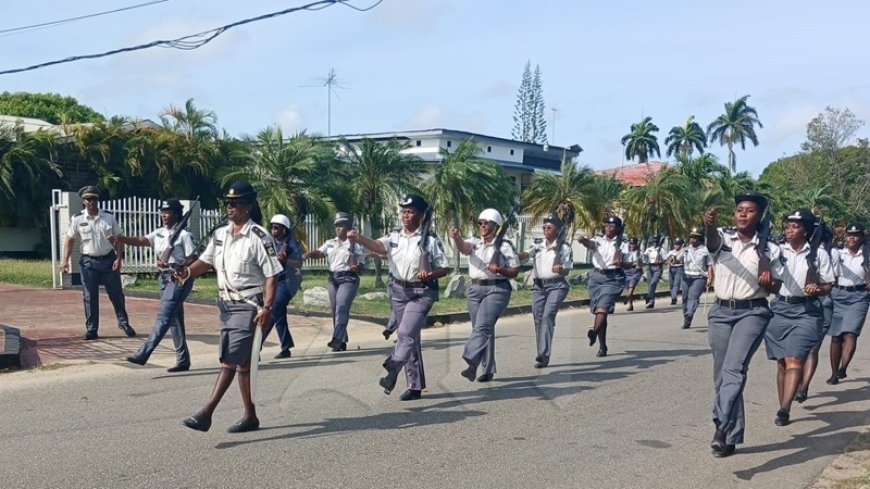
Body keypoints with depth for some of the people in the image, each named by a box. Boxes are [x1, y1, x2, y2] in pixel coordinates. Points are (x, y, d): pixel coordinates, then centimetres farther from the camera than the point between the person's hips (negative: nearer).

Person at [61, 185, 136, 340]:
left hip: (108, 260, 1)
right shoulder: (77, 219, -2)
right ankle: (91, 329, 11)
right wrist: (65, 260, -6)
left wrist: (118, 258, -8)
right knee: (90, 297, 2)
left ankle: (124, 323, 23)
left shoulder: (108, 217, 0)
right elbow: (70, 240, 2)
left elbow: (118, 238, 2)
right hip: (89, 262, 0)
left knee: (116, 294, 7)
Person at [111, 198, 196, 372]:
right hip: (164, 278, 8)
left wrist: (178, 269, -24)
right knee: (174, 320, 10)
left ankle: (142, 354, -14)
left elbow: (193, 260, -11)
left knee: (163, 317, -11)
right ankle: (183, 361, 16)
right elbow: (141, 240, -3)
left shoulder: (184, 235, -9)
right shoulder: (159, 233, 12)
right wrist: (122, 239, -19)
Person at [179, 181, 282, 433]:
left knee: (231, 359, -11)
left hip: (248, 306, -8)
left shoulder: (259, 238, -12)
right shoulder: (220, 234, 9)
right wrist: (187, 271, -4)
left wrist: (267, 307, -22)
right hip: (226, 303, 8)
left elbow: (271, 275, -14)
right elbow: (206, 261, 17)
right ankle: (250, 416, 22)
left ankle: (206, 413, -14)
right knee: (241, 361, 13)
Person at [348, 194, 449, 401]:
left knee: (406, 333, -21)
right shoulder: (395, 237, 5)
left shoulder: (430, 240, -6)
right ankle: (415, 386, 18)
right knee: (410, 337, 10)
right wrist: (358, 238, -34)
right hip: (399, 291, 5)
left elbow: (443, 269, -3)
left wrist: (430, 275, -24)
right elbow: (379, 246, -16)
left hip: (421, 293, -5)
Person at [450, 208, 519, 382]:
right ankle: (488, 369, 18)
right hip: (475, 289, 5)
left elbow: (515, 271, 0)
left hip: (496, 289, -5)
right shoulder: (475, 242, 9)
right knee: (484, 329, 9)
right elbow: (463, 247, -15)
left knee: (482, 326, -20)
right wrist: (456, 237, -36)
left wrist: (500, 270, -19)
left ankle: (471, 362, -30)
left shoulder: (504, 246, -2)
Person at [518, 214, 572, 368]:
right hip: (538, 285, 5)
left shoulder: (564, 247, 0)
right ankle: (543, 354, 18)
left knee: (547, 316, -18)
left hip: (556, 285, -5)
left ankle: (544, 355, -20)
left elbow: (567, 270, 0)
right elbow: (525, 254, -6)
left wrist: (560, 270, -23)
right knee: (538, 318, 5)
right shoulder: (538, 244, 11)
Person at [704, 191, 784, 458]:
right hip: (721, 312, 3)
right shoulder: (723, 238, 3)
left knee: (734, 368, -22)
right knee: (721, 374, 7)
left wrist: (768, 282, -13)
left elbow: (776, 287, 11)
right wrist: (709, 224, -45)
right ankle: (732, 436, 19)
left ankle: (722, 427, -30)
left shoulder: (769, 249, 3)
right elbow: (712, 238, -22)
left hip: (753, 312, -3)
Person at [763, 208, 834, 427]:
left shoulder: (819, 255, 3)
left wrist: (817, 289, -14)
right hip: (780, 309, 3)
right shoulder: (778, 251, 7)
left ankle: (785, 409, -26)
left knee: (794, 359, -17)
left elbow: (829, 285, 8)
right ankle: (783, 409, 16)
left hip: (806, 311, -3)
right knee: (781, 362, 7)